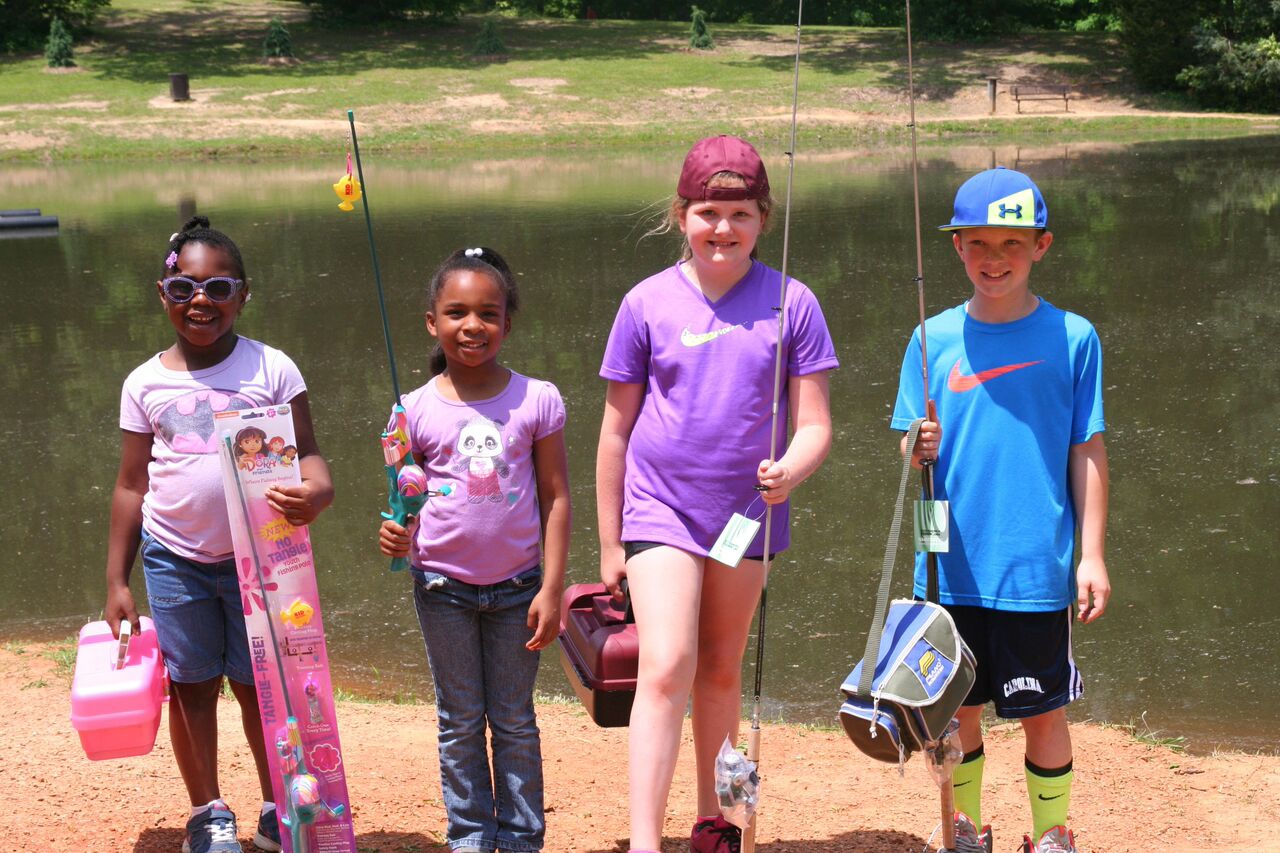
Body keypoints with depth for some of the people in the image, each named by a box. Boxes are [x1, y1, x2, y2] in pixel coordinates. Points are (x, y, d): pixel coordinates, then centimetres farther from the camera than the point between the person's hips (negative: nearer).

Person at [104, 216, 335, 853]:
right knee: (192, 686, 11)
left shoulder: (271, 368, -6)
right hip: (174, 560, 2)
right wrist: (116, 581, 5)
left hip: (256, 555, -1)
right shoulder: (146, 383, 0)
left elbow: (306, 452, -7)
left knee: (258, 684, 8)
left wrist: (316, 492, -31)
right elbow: (131, 486, 5)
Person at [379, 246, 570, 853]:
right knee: (460, 722, 12)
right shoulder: (417, 410, -4)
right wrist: (397, 535, -20)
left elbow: (555, 497, -3)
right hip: (443, 587, 1)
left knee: (514, 722, 11)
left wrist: (551, 590, -6)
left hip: (516, 586, -1)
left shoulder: (537, 400, -6)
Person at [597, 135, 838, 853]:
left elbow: (815, 424, -2)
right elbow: (616, 430, 3)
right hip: (660, 509, -1)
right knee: (666, 667, -14)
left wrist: (789, 470, -25)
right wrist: (609, 544, 5)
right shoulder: (648, 303, -3)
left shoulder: (791, 303, -3)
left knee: (722, 670, 15)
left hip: (748, 512, 2)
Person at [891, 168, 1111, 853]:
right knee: (956, 709, 12)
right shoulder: (934, 339, 3)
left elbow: (1087, 453, 0)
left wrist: (1092, 555, -3)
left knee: (1042, 712, 7)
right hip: (951, 565, 2)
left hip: (1035, 567, -2)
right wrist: (919, 450, -18)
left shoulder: (1072, 337, -2)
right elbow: (911, 449, 6)